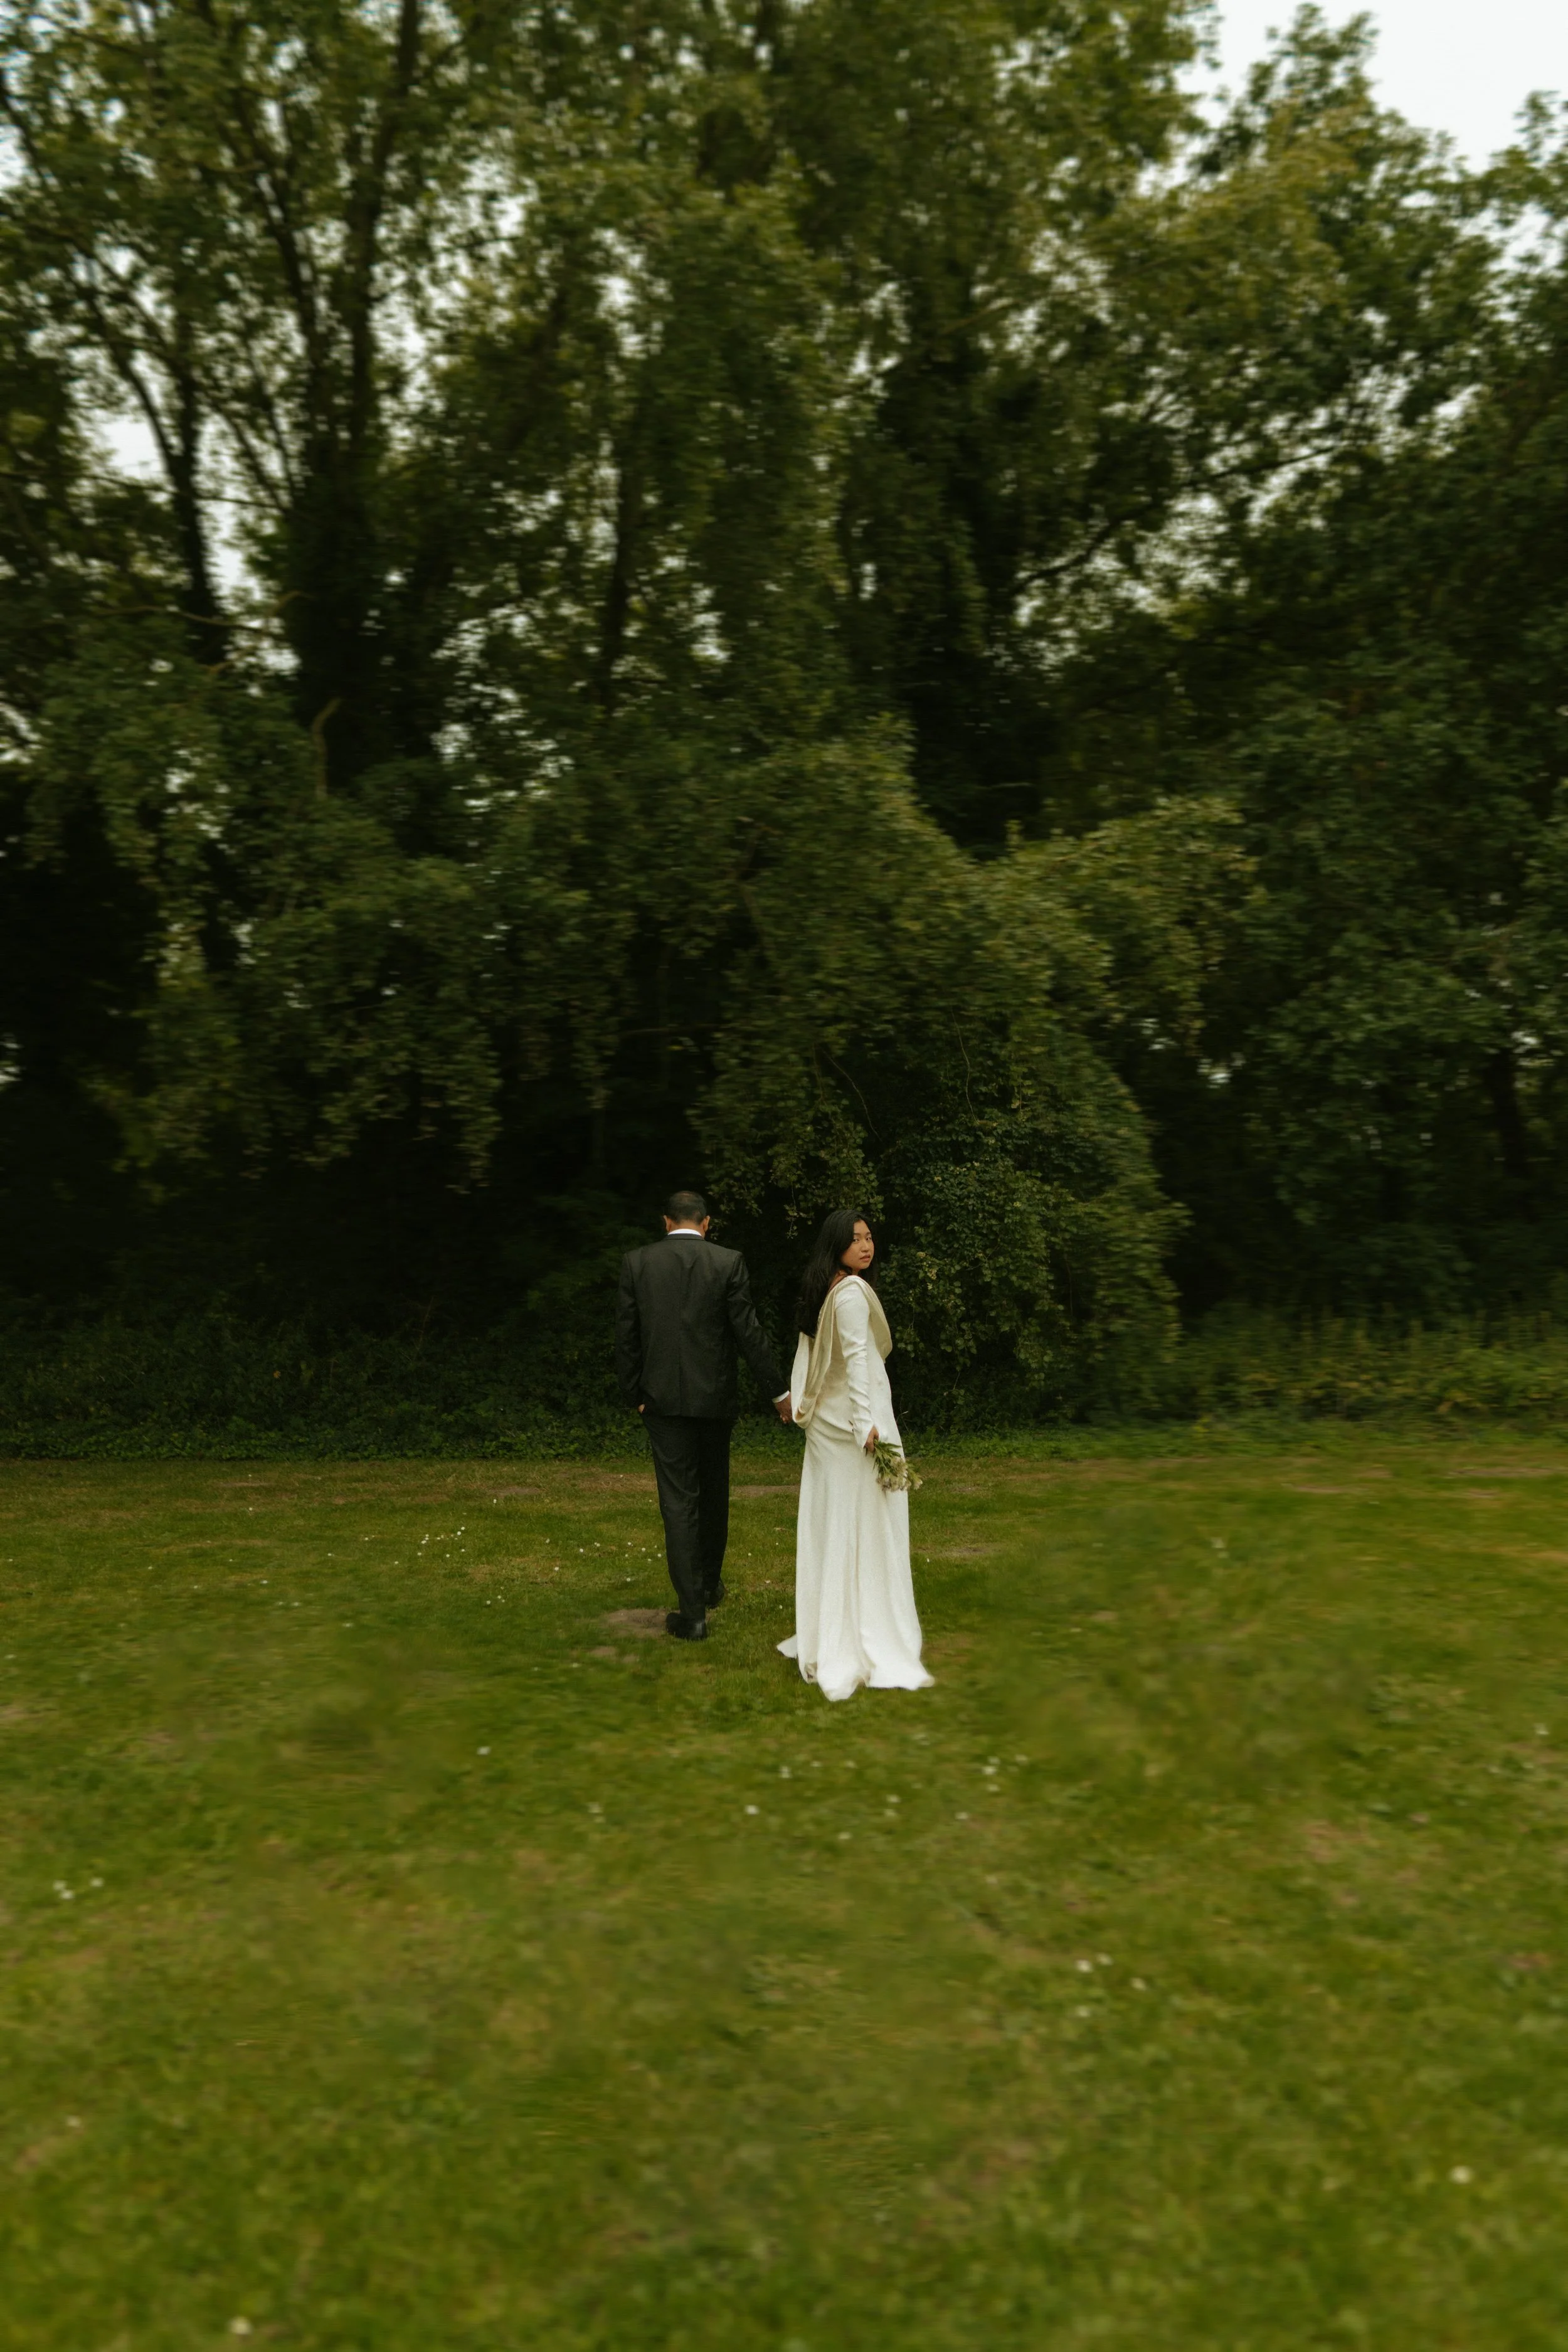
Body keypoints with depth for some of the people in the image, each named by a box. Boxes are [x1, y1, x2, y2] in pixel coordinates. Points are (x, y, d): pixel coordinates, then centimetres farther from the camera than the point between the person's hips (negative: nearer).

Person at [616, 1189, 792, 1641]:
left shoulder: (636, 1262, -1)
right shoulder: (728, 1262, -5)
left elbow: (626, 1336, 1)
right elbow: (748, 1332, -6)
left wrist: (634, 1394, 11)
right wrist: (777, 1391, 1)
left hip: (663, 1400, 0)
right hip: (714, 1398, 0)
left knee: (678, 1501, 1)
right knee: (714, 1493, 19)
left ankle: (693, 1611, -3)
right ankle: (710, 1583, 36)